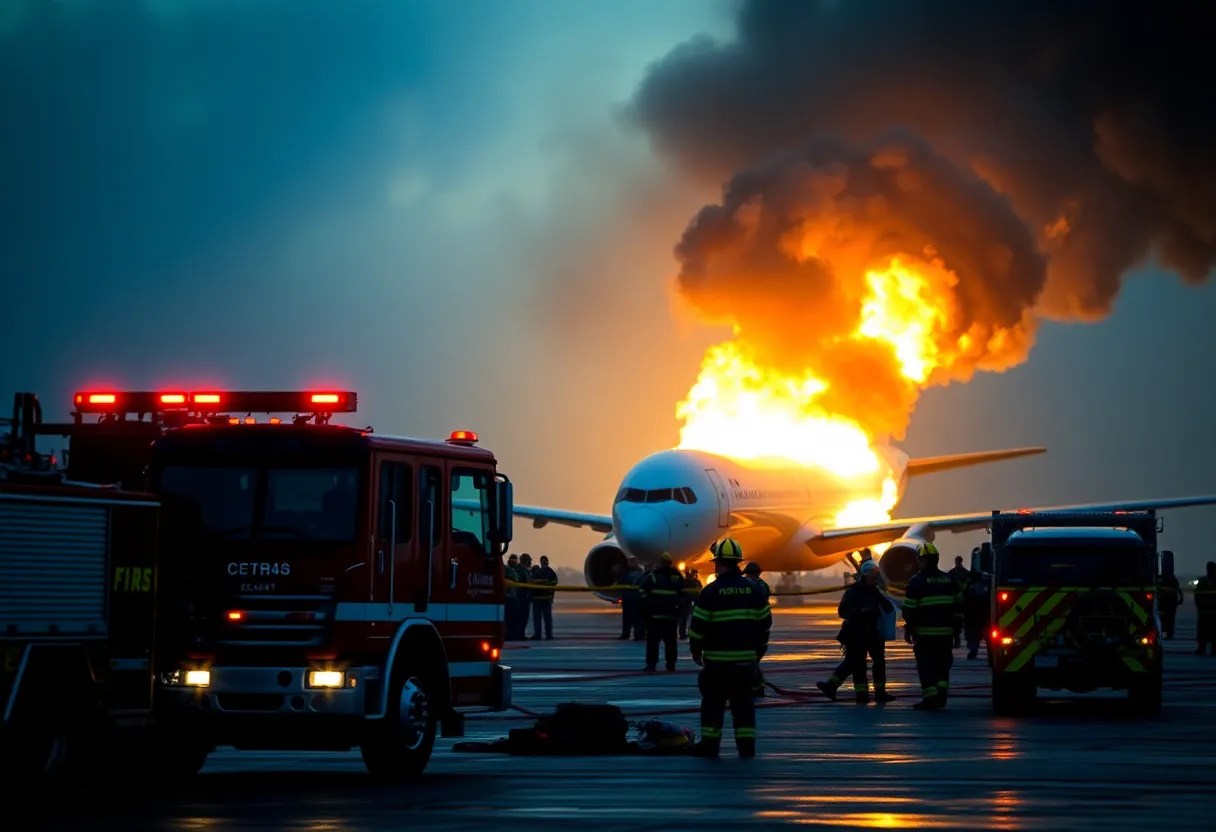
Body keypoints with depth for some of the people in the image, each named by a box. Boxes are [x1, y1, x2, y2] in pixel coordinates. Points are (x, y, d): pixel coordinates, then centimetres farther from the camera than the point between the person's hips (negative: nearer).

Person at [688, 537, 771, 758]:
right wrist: (760, 649, 21)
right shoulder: (752, 590, 4)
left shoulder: (712, 591, -9)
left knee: (713, 701, 6)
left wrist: (695, 649, 6)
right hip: (746, 657, 4)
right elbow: (765, 621, 10)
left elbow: (699, 624, -9)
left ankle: (709, 744, 7)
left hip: (718, 659, -4)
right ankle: (746, 745, 5)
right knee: (743, 701, 9)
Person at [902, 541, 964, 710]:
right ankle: (942, 691, 3)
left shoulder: (916, 581, -7)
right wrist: (957, 626, 18)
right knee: (943, 664, 16)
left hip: (924, 633, -4)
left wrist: (908, 630, 1)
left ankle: (930, 698, -6)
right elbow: (958, 606, 11)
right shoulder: (948, 580, 8)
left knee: (926, 666, 0)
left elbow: (909, 609, -8)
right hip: (946, 632, 4)